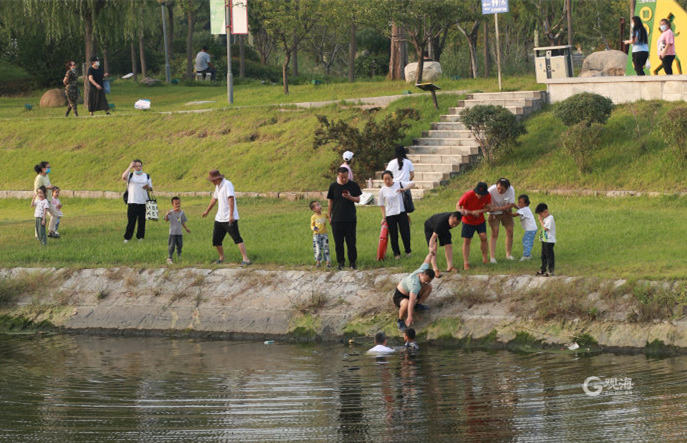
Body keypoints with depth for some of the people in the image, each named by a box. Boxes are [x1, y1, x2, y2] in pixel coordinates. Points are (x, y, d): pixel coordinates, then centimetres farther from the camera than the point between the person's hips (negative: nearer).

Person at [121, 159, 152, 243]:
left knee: (142, 220, 3)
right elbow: (123, 177, -15)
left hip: (143, 202, 2)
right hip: (132, 202, -2)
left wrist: (147, 187, -8)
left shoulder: (147, 176, 14)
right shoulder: (130, 175, 7)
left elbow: (150, 188, 16)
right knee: (131, 220, -6)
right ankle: (127, 237, 0)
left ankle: (140, 236, 13)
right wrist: (130, 167, -11)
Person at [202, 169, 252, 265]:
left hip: (229, 219, -9)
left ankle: (246, 259, -19)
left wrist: (231, 215, -29)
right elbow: (214, 199, 30)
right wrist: (207, 211, 41)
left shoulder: (227, 184, -14)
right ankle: (221, 258, 30)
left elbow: (231, 199, -23)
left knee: (237, 238, -14)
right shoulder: (217, 186, 14)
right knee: (216, 240, 11)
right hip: (219, 218, 9)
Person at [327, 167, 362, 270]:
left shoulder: (353, 185, 1)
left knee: (351, 241, 2)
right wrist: (329, 216, 4)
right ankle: (340, 262, 14)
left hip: (350, 219, -1)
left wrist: (350, 197, -16)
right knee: (338, 242, 3)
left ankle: (352, 261, 12)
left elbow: (358, 199, 4)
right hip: (337, 218, 1)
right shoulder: (333, 186, 2)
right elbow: (330, 202, 8)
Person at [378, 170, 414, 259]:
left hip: (401, 213, -1)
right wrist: (383, 217, 3)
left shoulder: (399, 185, -4)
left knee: (405, 233, 1)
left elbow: (412, 184, -10)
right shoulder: (382, 190, -1)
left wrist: (404, 189, -28)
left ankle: (408, 251, 21)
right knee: (393, 235, 3)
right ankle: (396, 253, 16)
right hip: (390, 215, 1)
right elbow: (381, 205, 7)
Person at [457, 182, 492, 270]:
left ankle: (485, 259, 5)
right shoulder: (468, 195, -26)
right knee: (467, 241, -5)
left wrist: (478, 211, -26)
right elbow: (458, 205, -16)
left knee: (483, 237, -10)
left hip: (480, 220, 2)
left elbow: (488, 207, -8)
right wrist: (462, 211, -39)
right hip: (468, 221, -2)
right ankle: (466, 263, 0)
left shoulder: (487, 196, -18)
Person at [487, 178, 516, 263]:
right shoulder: (492, 190, -32)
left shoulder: (510, 190, -26)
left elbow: (511, 204, -20)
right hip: (494, 214, -3)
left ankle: (509, 255, 22)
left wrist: (497, 208, -29)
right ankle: (492, 257, -10)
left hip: (505, 211, 3)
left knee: (510, 232, 5)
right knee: (494, 233, -11)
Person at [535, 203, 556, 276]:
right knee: (543, 255, 16)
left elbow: (546, 228, -23)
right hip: (544, 240, 10)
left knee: (549, 255, -5)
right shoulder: (545, 218, 13)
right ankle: (543, 270, 25)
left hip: (549, 241, -10)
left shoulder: (550, 218, -17)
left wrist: (540, 220, -17)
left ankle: (551, 271, -1)